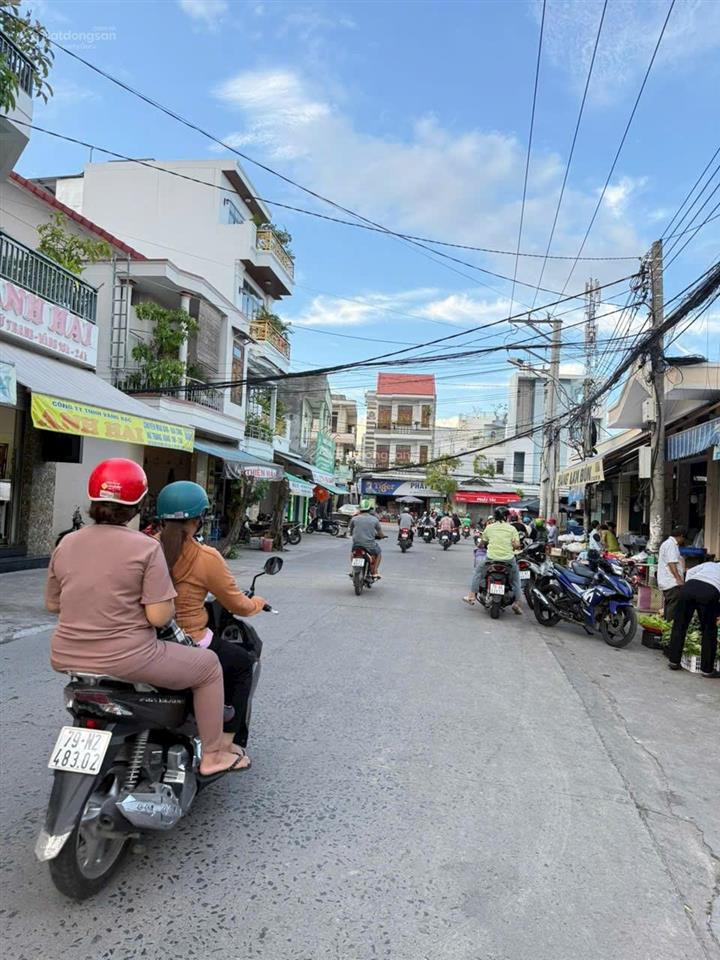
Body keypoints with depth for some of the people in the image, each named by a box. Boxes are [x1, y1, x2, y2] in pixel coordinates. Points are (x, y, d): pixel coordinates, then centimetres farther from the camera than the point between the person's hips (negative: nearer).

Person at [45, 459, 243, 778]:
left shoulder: (66, 544, 2)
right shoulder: (146, 548, -15)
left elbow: (52, 604, 12)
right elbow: (159, 617, -18)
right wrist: (167, 596, 2)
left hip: (67, 659, 7)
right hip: (125, 661, -6)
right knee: (208, 665, 13)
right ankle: (212, 755, 20)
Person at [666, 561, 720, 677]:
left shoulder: (709, 564, 35)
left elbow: (690, 572, 18)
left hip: (689, 585, 2)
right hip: (710, 591, -2)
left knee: (679, 625, 14)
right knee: (709, 632, 13)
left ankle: (674, 661, 21)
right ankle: (707, 669, 19)